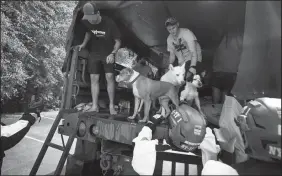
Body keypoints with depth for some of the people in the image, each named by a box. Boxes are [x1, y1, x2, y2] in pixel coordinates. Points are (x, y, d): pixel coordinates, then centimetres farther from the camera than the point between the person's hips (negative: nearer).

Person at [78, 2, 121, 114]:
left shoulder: (109, 23, -22)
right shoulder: (85, 22, -9)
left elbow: (118, 41, -15)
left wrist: (112, 54, -28)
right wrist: (84, 44, 0)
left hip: (108, 53, -3)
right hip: (94, 53, 4)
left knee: (110, 77, -13)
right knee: (94, 78, -3)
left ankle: (112, 106, -4)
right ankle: (95, 106, 3)